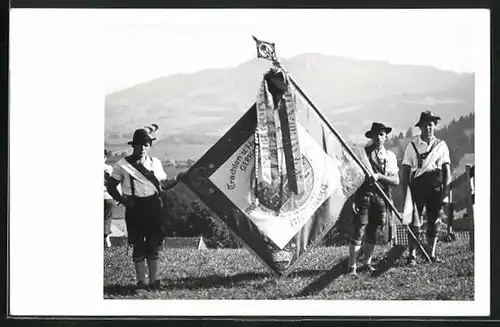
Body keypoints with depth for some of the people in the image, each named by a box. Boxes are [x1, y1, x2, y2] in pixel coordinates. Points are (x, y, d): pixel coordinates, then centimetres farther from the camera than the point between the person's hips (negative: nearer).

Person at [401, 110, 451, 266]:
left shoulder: (441, 145, 9)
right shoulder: (412, 146, 4)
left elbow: (447, 170, 7)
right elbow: (406, 171, 4)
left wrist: (446, 192, -1)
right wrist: (405, 193, -3)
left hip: (436, 187, 2)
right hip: (417, 186, -2)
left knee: (434, 221, 6)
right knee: (414, 223, -6)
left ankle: (432, 254, 15)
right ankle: (412, 256, -2)